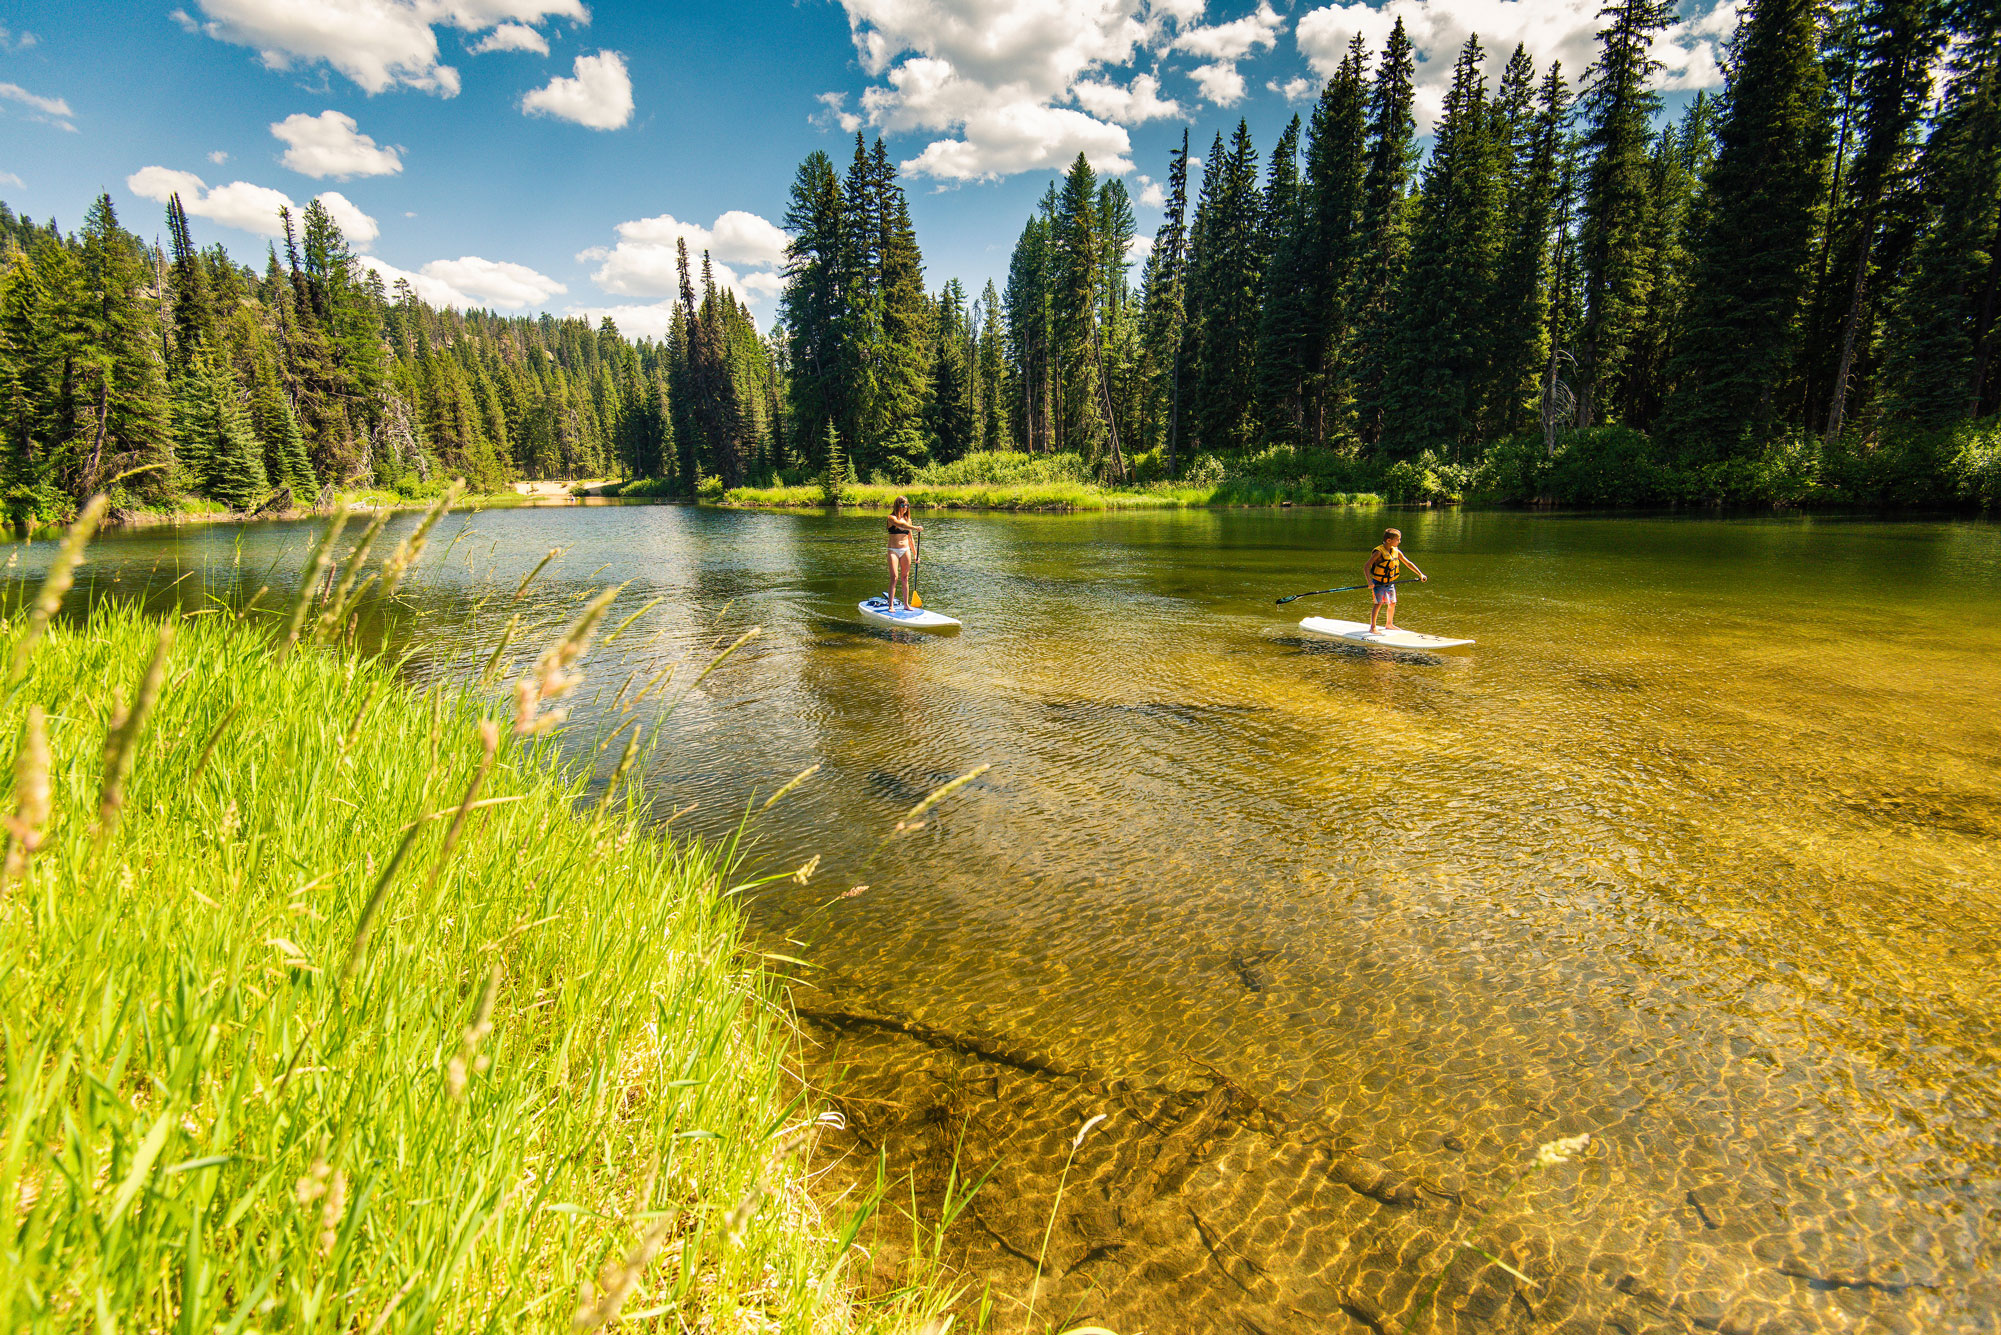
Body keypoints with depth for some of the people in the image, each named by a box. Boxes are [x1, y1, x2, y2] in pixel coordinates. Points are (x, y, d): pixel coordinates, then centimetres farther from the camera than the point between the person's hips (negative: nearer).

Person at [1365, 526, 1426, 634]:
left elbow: (1408, 563, 10)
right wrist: (1369, 581, -34)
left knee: (1392, 603, 13)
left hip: (1390, 583, 7)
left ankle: (1389, 624, 32)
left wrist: (1420, 574, 7)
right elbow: (1366, 566, -24)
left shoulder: (1396, 551, 1)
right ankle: (1372, 628, -11)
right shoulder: (1379, 552, -20)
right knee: (1378, 603, -14)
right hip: (1378, 583, -7)